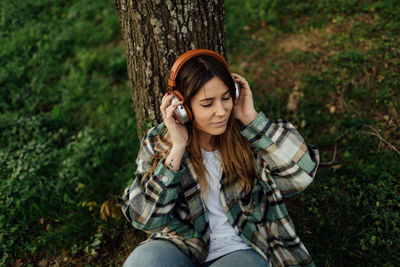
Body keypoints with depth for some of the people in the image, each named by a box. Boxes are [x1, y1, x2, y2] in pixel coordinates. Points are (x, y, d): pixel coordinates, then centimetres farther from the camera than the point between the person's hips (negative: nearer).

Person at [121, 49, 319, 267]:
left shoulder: (247, 134, -6)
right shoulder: (158, 142, -5)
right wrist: (177, 149, -21)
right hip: (181, 247, 0)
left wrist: (251, 118, -19)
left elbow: (302, 173, -18)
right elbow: (144, 218, -13)